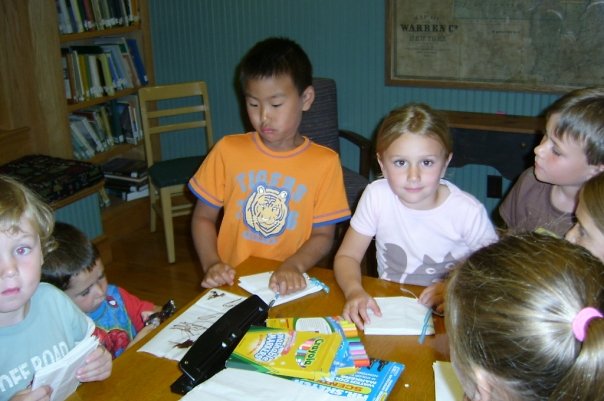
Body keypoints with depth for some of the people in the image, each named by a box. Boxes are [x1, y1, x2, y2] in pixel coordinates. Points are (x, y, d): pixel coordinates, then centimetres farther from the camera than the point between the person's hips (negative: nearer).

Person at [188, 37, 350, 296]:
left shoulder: (325, 163, -2)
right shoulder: (227, 150, 3)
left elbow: (323, 235, 2)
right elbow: (203, 217, 8)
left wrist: (294, 266, -17)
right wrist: (211, 264, -8)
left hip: (289, 287, -1)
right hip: (232, 285, 2)